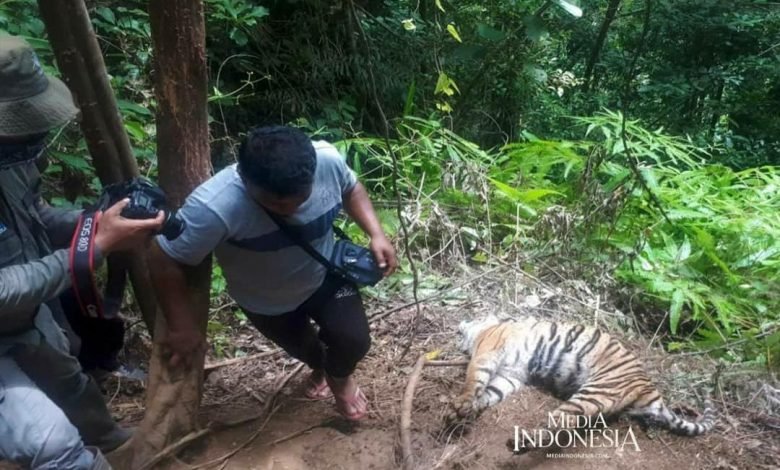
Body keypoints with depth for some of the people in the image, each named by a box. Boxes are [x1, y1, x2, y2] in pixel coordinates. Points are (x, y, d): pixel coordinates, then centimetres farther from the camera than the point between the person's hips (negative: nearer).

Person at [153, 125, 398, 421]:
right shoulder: (215, 207, -43)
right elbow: (164, 261, -29)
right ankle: (319, 367, 64)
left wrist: (376, 234, -20)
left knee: (353, 340, -8)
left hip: (324, 276, 1)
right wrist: (181, 327, -23)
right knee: (300, 346, 23)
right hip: (265, 302, -1)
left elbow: (351, 189, -7)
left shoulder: (328, 160, -31)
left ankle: (339, 376, 32)